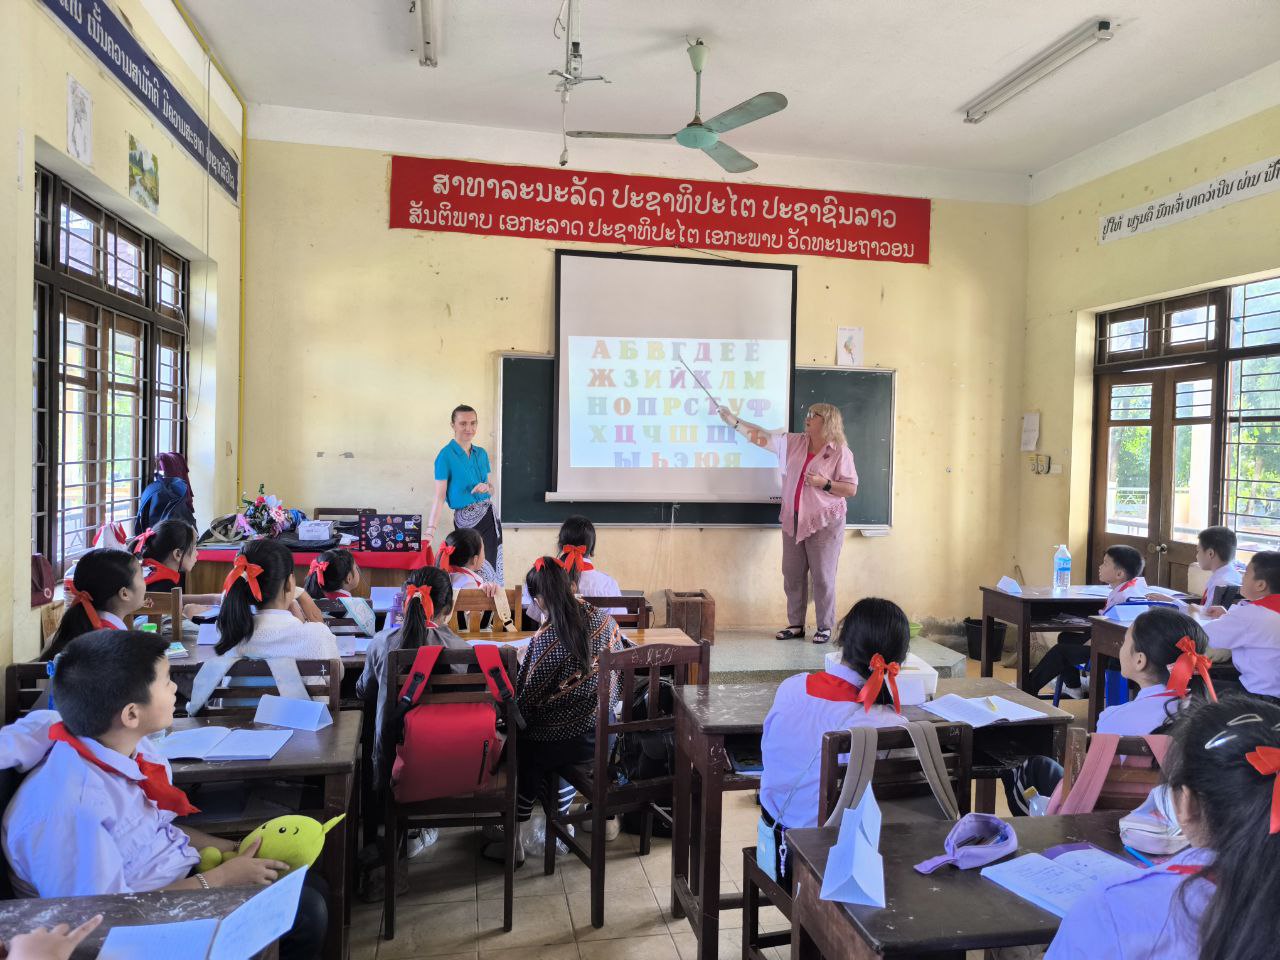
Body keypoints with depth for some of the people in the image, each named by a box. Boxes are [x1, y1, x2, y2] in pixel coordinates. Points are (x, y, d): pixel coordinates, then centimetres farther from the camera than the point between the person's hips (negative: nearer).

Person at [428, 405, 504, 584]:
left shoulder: (481, 453, 10)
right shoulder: (446, 455, -8)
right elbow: (439, 496, -13)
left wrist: (486, 487, -7)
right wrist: (431, 529, -21)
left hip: (489, 515, 6)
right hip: (466, 519, -6)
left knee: (492, 566, 6)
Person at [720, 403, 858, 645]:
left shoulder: (840, 452, -6)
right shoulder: (794, 442, 8)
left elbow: (851, 489, -7)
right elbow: (762, 437, 9)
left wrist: (824, 483, -19)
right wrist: (734, 421, 6)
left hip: (824, 523, -5)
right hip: (793, 521, 5)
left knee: (822, 577, -1)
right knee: (792, 575, 8)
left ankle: (825, 627, 11)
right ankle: (796, 625, 18)